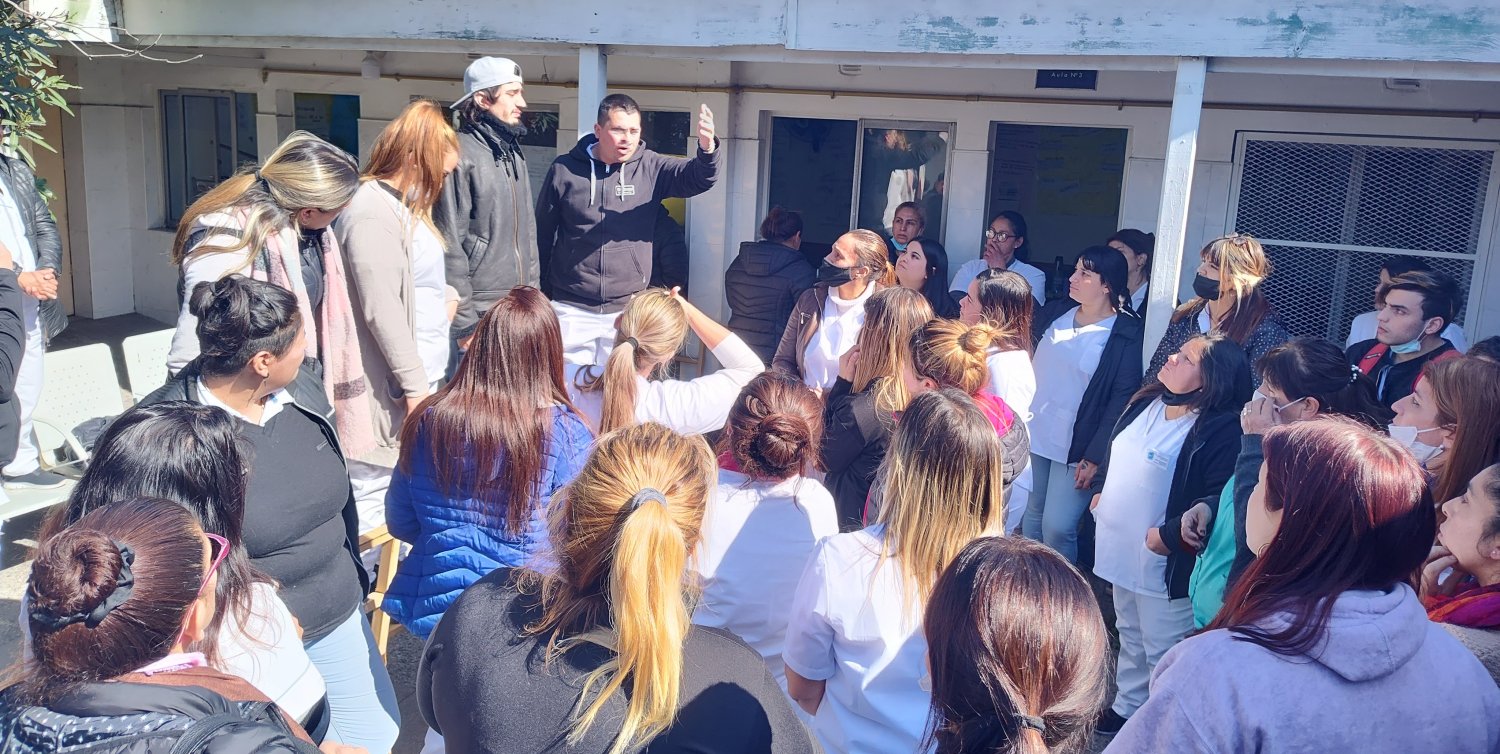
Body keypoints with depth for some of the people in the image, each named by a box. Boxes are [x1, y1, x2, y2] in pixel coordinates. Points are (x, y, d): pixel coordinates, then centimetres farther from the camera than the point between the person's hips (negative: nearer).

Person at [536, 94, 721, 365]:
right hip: (571, 311, -1)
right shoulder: (564, 170, -1)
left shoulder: (650, 168, 1)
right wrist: (538, 297, 9)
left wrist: (708, 149, -37)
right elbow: (542, 235, 6)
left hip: (627, 310, 1)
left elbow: (698, 177, -14)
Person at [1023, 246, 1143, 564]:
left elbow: (1122, 398, -11)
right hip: (1033, 435, 5)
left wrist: (1094, 457, -14)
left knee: (1057, 528, -5)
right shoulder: (1056, 315, 7)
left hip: (1075, 446, -5)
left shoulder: (1126, 333, -8)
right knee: (1028, 519, 12)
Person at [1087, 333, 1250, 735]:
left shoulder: (1220, 430, -23)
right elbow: (1114, 451, 20)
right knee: (1130, 636, 26)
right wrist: (1100, 491, 12)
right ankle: (1126, 707, 44)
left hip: (1163, 563, -9)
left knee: (1161, 652, 7)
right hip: (1121, 550, 9)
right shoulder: (1146, 402, 4)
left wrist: (1168, 536, -25)